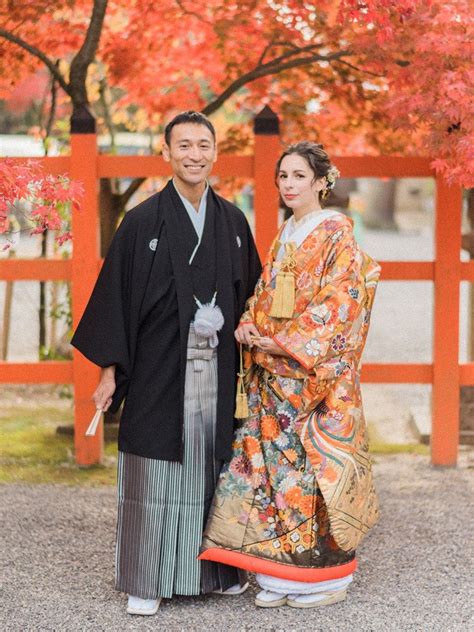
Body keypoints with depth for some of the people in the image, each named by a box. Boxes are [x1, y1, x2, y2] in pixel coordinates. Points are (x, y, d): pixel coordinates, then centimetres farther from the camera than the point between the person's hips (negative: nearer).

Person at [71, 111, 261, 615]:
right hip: (159, 367, -4)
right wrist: (109, 368, -7)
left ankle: (215, 568, 22)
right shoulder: (143, 221, -4)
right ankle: (145, 582, 8)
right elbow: (116, 292, -4)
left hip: (216, 366, 4)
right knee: (155, 471, 0)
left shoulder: (232, 220, 8)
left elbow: (250, 291, 16)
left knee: (213, 464, 9)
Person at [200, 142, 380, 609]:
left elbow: (339, 304, -14)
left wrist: (291, 344, -18)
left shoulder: (337, 235, -7)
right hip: (274, 376, 7)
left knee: (314, 465, -4)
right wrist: (247, 325, -1)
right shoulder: (284, 237, 16)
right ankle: (281, 575, 11)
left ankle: (327, 576, 8)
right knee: (270, 460, 4)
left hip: (317, 373, -7)